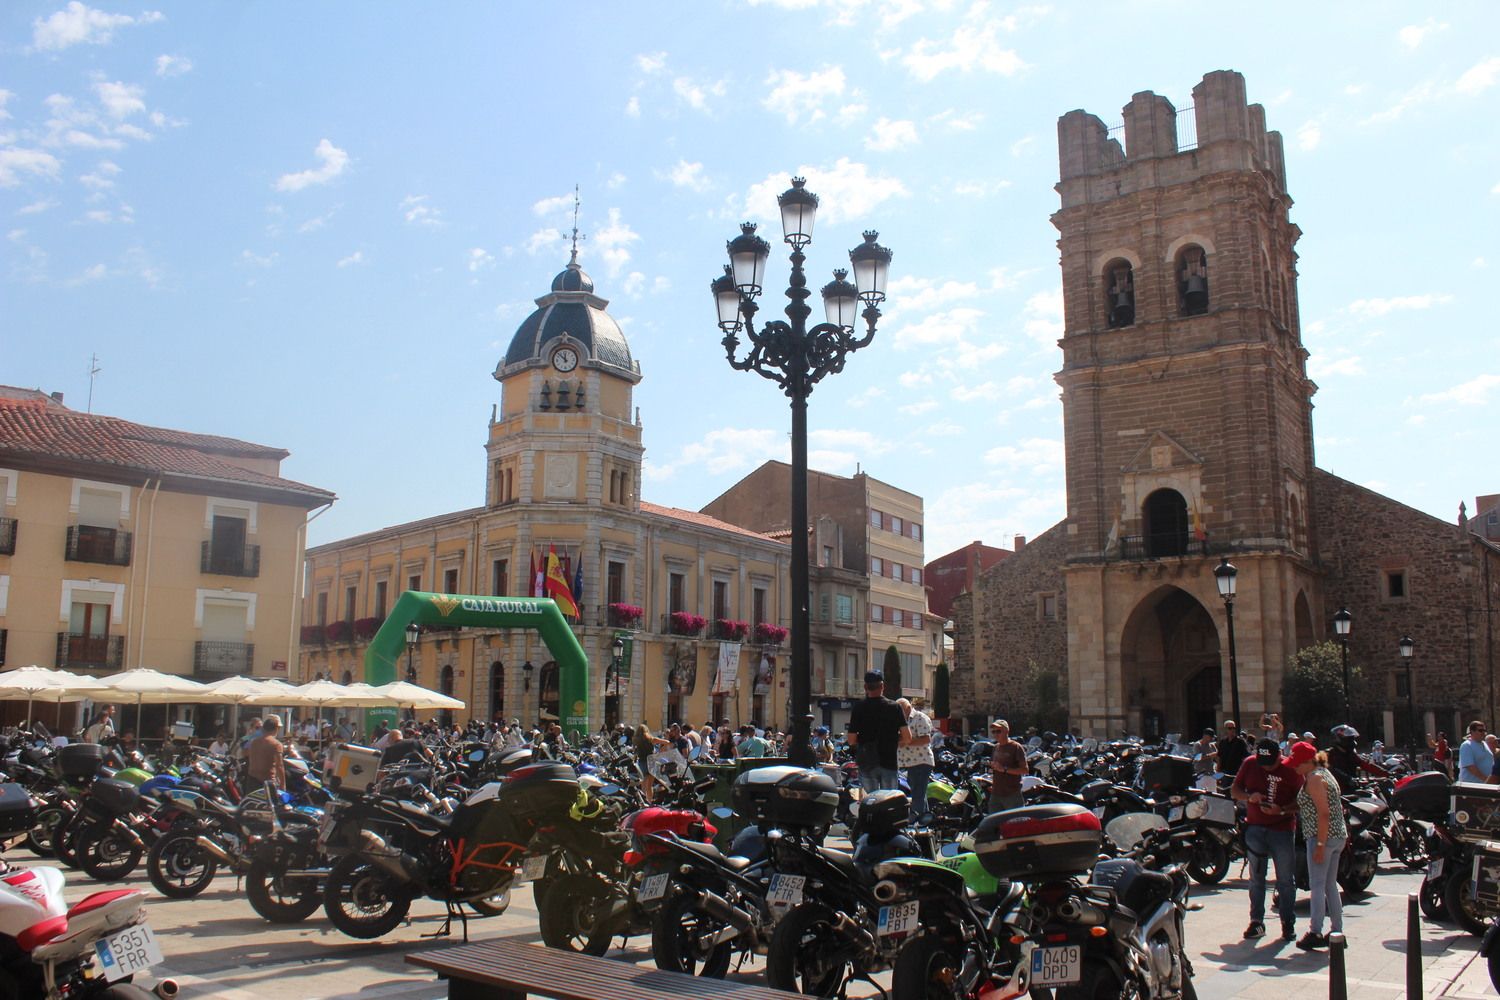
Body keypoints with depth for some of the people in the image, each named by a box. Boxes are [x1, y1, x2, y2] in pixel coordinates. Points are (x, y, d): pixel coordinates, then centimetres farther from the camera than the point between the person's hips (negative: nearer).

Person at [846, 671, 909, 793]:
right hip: (889, 761, 0)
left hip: (866, 764, 0)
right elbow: (907, 738, -7)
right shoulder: (894, 707, -4)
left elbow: (851, 740, -6)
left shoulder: (859, 707, -6)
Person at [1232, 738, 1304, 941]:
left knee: (1286, 880, 2)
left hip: (1282, 830, -2)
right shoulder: (1249, 764, 2)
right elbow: (1234, 790, 8)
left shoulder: (1291, 770, -7)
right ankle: (1257, 922, 15)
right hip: (1255, 828, 3)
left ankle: (1288, 924, 13)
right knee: (1256, 878, 8)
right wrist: (1249, 797, -12)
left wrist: (1282, 809, -22)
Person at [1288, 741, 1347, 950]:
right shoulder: (1324, 772, 15)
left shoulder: (1314, 778, -14)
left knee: (1316, 886, -6)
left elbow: (1323, 813, -20)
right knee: (1330, 885, 14)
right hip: (1338, 836, 10)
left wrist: (1320, 844, -21)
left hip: (1322, 837, -10)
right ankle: (1337, 931, 17)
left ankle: (1315, 933, -5)